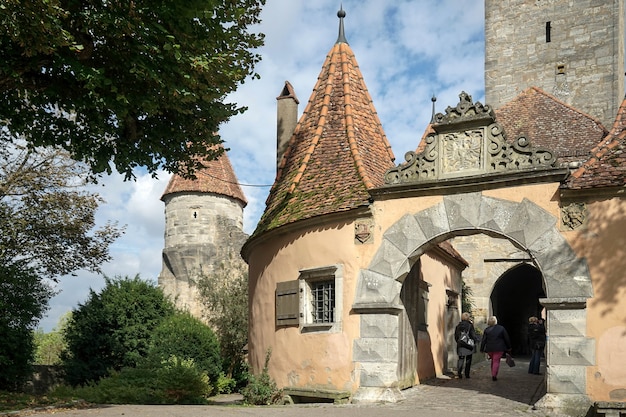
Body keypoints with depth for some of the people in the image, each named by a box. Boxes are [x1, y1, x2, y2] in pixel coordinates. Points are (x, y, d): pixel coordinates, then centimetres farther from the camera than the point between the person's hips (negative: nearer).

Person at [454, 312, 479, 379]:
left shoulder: (458, 325, 4)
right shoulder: (470, 325, -9)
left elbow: (456, 336, 9)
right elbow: (473, 335, -8)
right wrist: (475, 343, 5)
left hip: (460, 345, 3)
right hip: (469, 345, -3)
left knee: (461, 359, 7)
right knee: (468, 360, 9)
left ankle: (459, 371, -13)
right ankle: (467, 374, 10)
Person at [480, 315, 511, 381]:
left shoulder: (486, 330, -1)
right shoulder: (501, 328, -4)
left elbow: (483, 340, 0)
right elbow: (507, 339, 2)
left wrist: (482, 349, 7)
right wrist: (508, 347, 12)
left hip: (490, 348, 3)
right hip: (499, 348, -2)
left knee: (493, 361, 18)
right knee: (496, 361, -1)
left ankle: (493, 374, 21)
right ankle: (494, 375, -11)